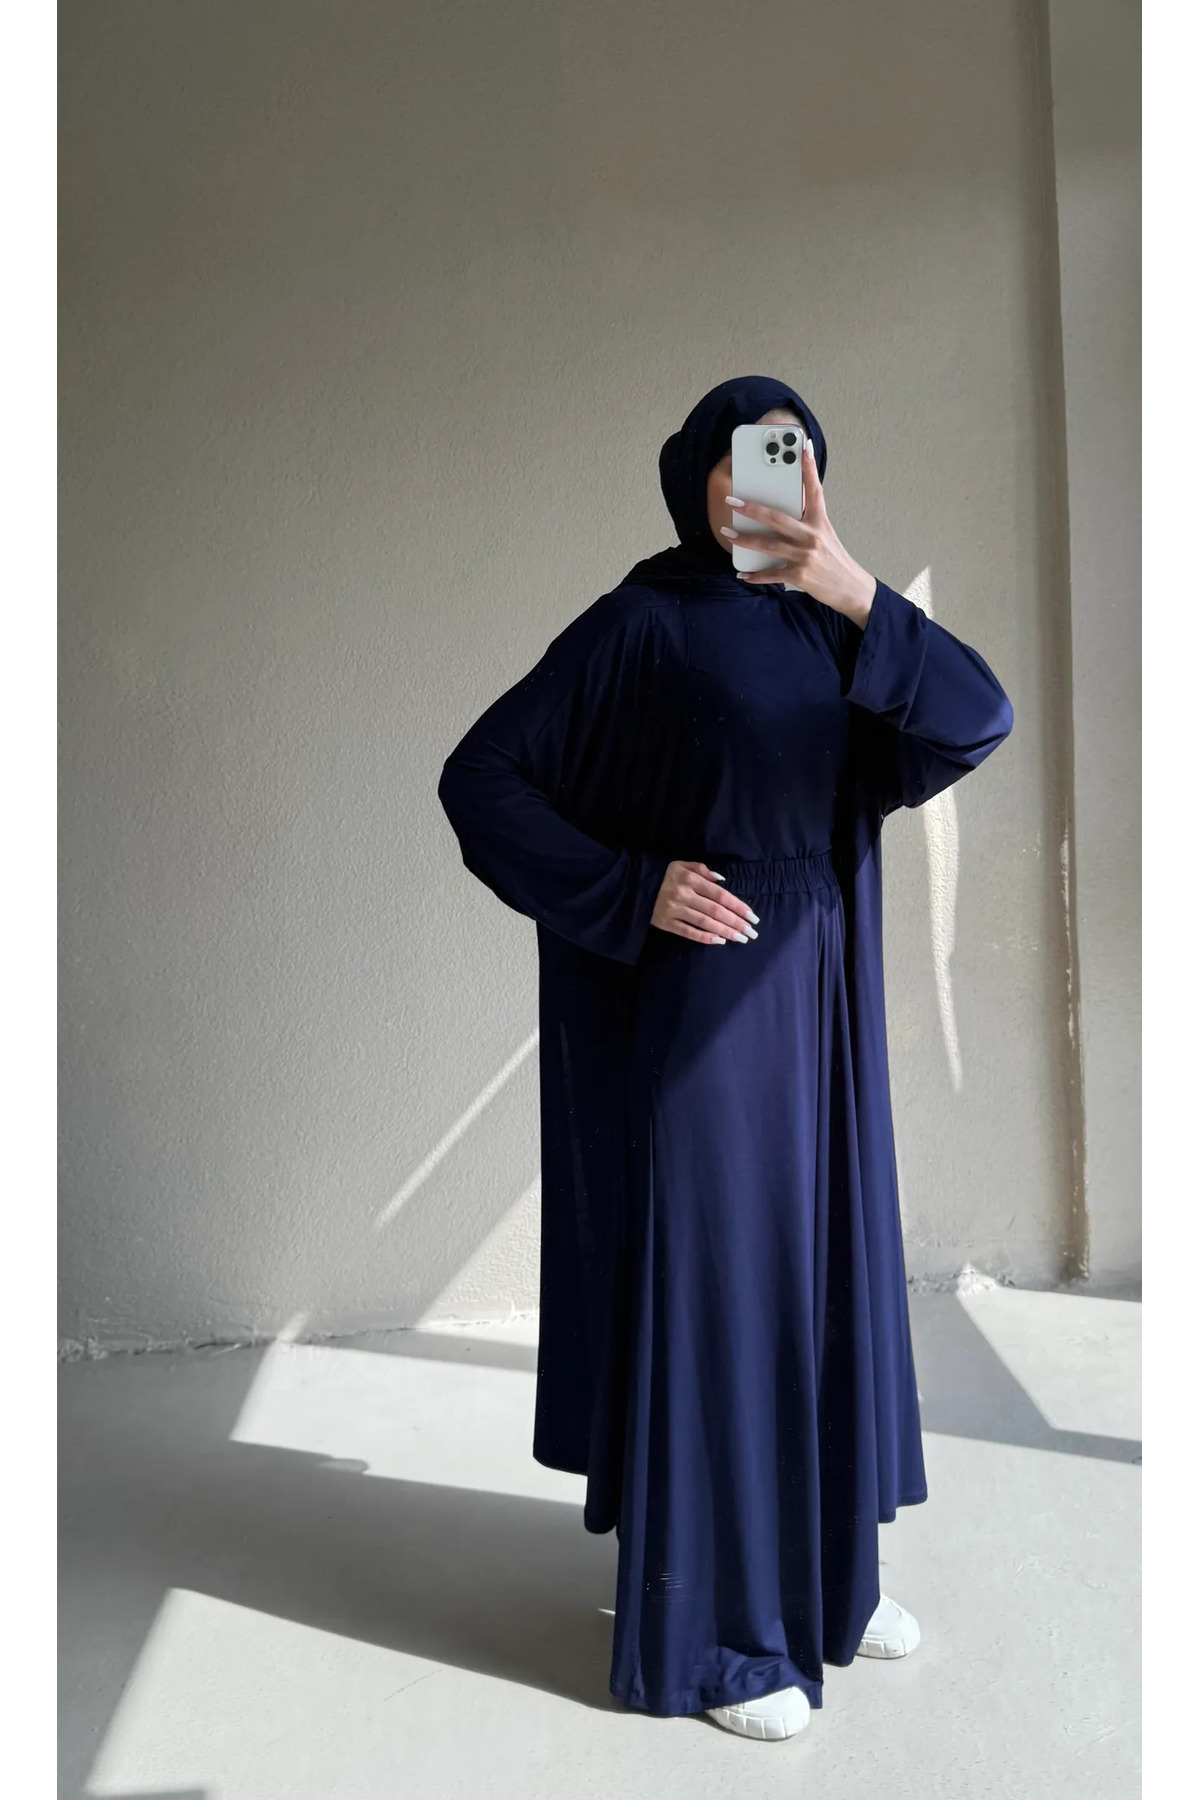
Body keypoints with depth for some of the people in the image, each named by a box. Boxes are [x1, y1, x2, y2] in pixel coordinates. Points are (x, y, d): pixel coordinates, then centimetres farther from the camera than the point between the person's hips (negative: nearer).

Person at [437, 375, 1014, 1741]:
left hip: (818, 996, 7)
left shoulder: (827, 629, 11)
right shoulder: (634, 626, -4)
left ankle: (819, 1568, 32)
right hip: (698, 1001, -6)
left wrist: (855, 591, -21)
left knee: (823, 1266, 13)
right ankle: (706, 1626, 16)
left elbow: (978, 721, -6)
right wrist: (634, 891, -16)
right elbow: (479, 779, -7)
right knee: (707, 1279, -1)